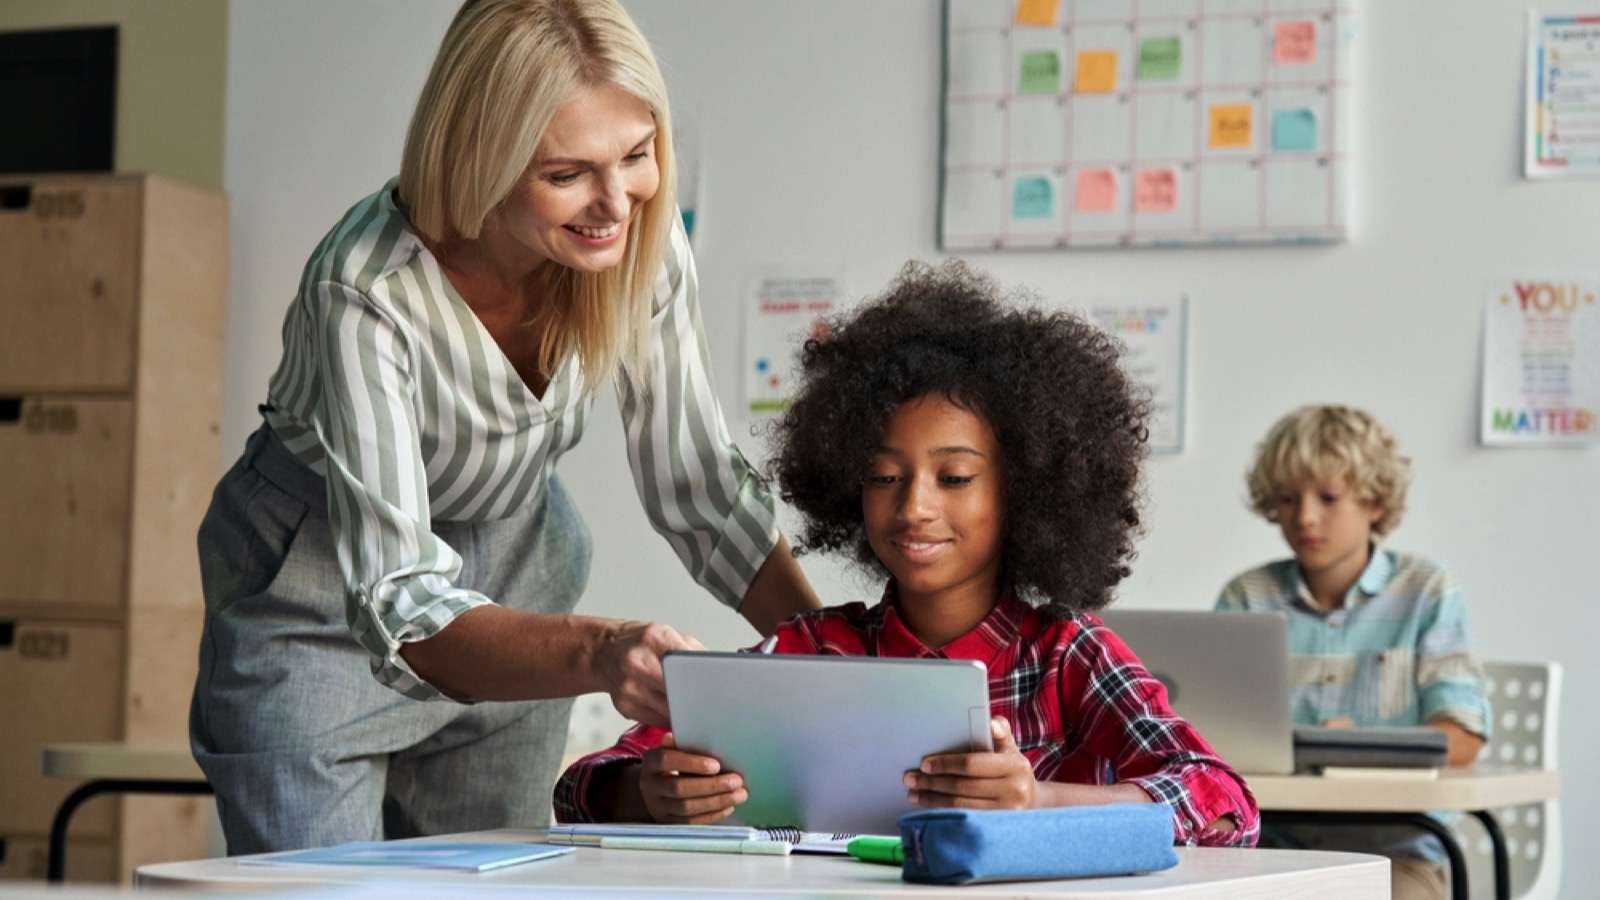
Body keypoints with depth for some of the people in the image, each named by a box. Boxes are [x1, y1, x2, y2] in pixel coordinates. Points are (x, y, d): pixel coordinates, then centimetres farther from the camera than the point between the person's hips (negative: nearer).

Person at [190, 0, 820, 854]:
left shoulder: (643, 246, -19)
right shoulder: (366, 293, -35)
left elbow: (700, 488, -7)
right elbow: (400, 610, -40)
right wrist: (599, 651, -58)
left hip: (514, 576, 5)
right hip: (326, 603, -5)